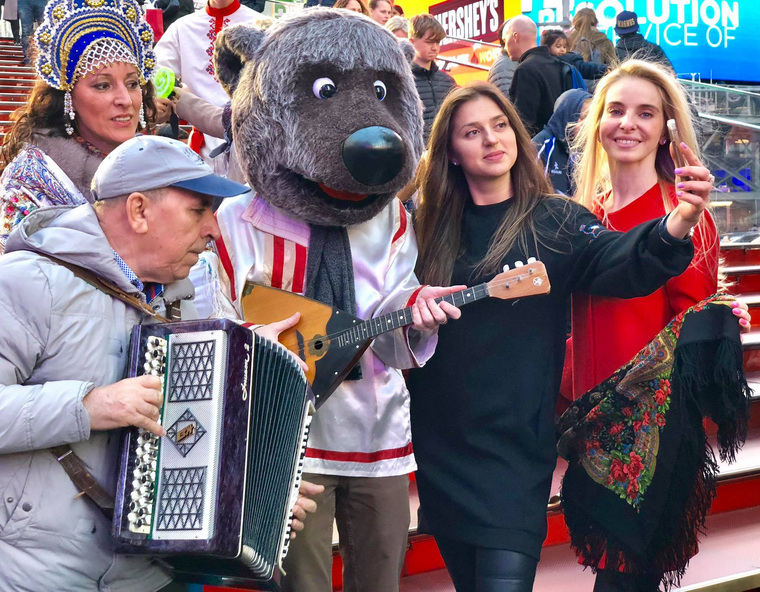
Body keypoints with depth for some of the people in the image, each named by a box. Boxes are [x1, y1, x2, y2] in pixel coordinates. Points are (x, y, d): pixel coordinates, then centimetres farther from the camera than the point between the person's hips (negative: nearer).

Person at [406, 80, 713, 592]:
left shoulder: (556, 222, -3)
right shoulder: (433, 228, 7)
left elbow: (621, 262, -22)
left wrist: (676, 227, -40)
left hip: (515, 451, -3)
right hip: (439, 444, 4)